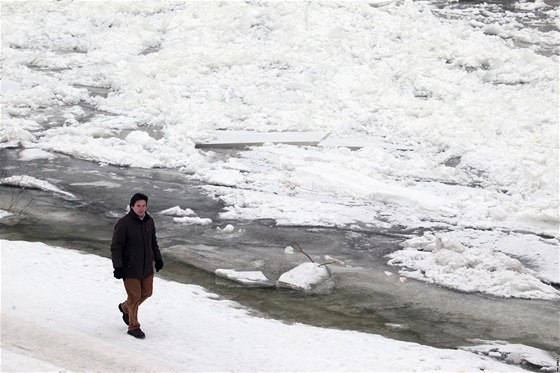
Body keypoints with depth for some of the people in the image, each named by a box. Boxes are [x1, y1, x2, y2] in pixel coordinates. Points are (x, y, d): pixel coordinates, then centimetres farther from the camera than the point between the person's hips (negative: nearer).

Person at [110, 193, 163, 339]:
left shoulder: (149, 221, 1)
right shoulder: (124, 223, -19)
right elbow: (115, 247, -16)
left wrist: (158, 258, 19)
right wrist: (117, 266, -21)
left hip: (147, 267, 7)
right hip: (130, 268, -7)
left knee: (146, 293, 16)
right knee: (134, 296, -1)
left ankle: (125, 307, 42)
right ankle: (133, 327, 15)